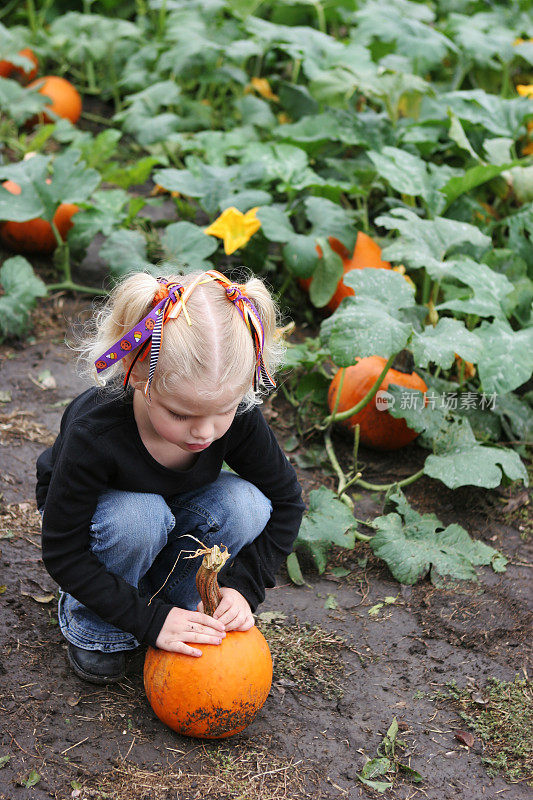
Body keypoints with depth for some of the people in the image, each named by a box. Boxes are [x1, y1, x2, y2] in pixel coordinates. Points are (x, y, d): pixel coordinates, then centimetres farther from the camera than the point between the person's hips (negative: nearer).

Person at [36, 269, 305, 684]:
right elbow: (62, 552, -29)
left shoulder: (238, 419, -30)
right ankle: (93, 626, -8)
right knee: (137, 518, -37)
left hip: (173, 511, 3)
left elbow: (286, 501, -13)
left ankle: (164, 589, -3)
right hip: (91, 513, -3)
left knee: (247, 505, -27)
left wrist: (243, 587, -23)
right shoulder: (94, 434, -39)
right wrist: (151, 620, -32)